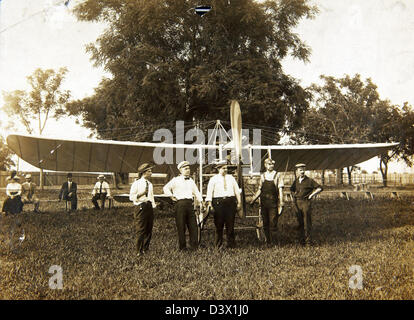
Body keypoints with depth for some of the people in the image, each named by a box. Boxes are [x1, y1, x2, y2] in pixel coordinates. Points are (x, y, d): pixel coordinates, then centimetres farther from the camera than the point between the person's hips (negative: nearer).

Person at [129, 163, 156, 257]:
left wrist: (153, 206, 12)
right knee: (140, 230, -6)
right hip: (141, 207, -7)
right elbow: (131, 197, -7)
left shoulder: (150, 184, 16)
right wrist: (140, 194, -22)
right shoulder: (136, 183, -4)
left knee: (149, 229, 9)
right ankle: (139, 251, 2)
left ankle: (146, 248, 21)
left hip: (149, 207, 7)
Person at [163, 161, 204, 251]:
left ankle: (194, 245, 8)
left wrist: (200, 201, 14)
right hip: (180, 204, -5)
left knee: (193, 225, 1)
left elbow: (196, 192, 23)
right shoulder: (176, 180, 3)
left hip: (190, 203, 5)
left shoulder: (191, 181, 19)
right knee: (181, 226, -1)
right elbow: (166, 188, 1)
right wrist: (172, 196, -3)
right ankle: (182, 246, 7)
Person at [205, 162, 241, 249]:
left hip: (231, 202, 2)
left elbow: (237, 190, 15)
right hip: (218, 202, -2)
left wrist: (239, 202, 9)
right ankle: (218, 244, 13)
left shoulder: (231, 178, 15)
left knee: (230, 224, 2)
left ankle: (231, 244, 11)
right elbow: (209, 192, -1)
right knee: (219, 224, 2)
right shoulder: (213, 179, 5)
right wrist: (209, 203, -12)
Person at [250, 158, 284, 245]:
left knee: (273, 222, -7)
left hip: (273, 202, -3)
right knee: (265, 223, 7)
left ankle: (273, 241, 4)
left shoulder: (277, 175, 2)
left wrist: (281, 202, -10)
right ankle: (267, 241, 17)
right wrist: (253, 200, 13)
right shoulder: (262, 176, 11)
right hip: (264, 202, 3)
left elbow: (280, 190, -2)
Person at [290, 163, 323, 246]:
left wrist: (311, 195, -4)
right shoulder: (296, 181, 12)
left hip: (306, 202, -4)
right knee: (300, 222, 9)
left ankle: (308, 241, 2)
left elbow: (319, 188, -2)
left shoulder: (309, 180, -2)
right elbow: (292, 189, 31)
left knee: (307, 223, -5)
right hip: (297, 203, 4)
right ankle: (302, 240, 16)